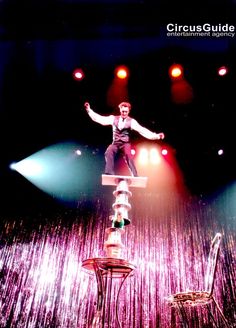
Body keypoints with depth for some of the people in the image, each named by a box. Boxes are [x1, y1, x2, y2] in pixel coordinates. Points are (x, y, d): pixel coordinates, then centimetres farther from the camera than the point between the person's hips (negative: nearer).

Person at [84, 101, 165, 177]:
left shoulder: (131, 121, 0)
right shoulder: (114, 118, 8)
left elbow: (142, 130, -9)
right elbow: (100, 119, 7)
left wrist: (156, 136, -20)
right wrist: (89, 110, 3)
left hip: (125, 143, -2)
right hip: (115, 143, 2)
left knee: (128, 155, -27)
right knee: (108, 152, -27)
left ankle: (135, 176, -22)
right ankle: (109, 173, -26)